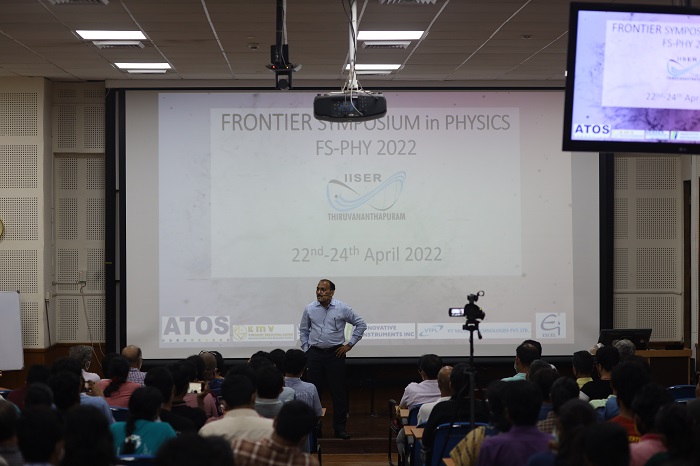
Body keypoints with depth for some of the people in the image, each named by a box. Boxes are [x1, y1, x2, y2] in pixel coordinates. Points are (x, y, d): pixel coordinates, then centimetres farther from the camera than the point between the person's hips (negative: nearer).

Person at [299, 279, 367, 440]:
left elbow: (361, 324, 6)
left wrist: (349, 344, 3)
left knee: (338, 392, 0)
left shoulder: (342, 309, -3)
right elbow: (303, 330, 17)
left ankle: (340, 427, 7)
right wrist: (306, 348, 9)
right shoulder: (309, 309, 3)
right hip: (315, 354, 2)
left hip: (335, 354, -1)